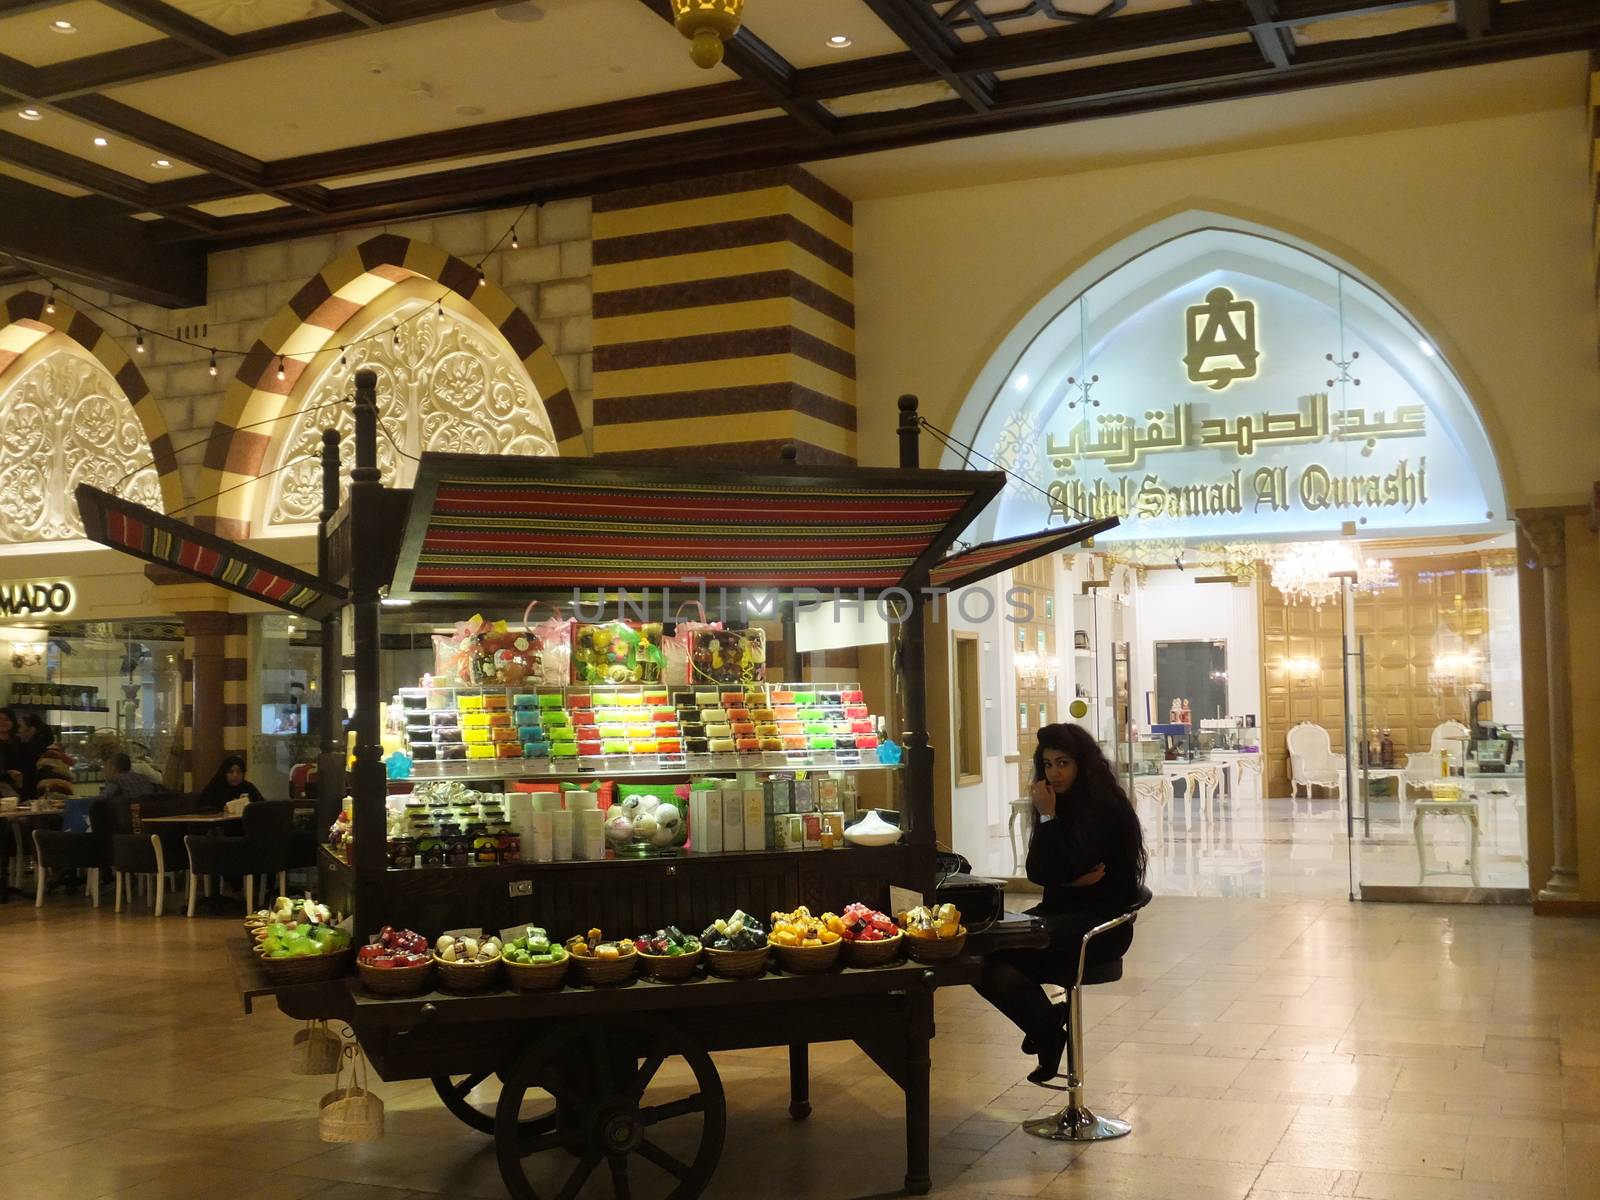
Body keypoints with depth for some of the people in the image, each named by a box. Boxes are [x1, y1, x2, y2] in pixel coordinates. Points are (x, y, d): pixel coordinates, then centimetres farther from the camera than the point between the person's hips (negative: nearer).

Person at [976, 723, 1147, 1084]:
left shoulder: (1105, 807, -12)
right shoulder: (1062, 804, 9)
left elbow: (1063, 869, -20)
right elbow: (1036, 871, 4)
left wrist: (1048, 816, -20)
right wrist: (1074, 879, -14)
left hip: (1099, 922, -7)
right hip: (1060, 914, 7)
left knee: (1002, 947, -26)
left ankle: (1047, 1027, -1)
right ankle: (1048, 1027, 1)